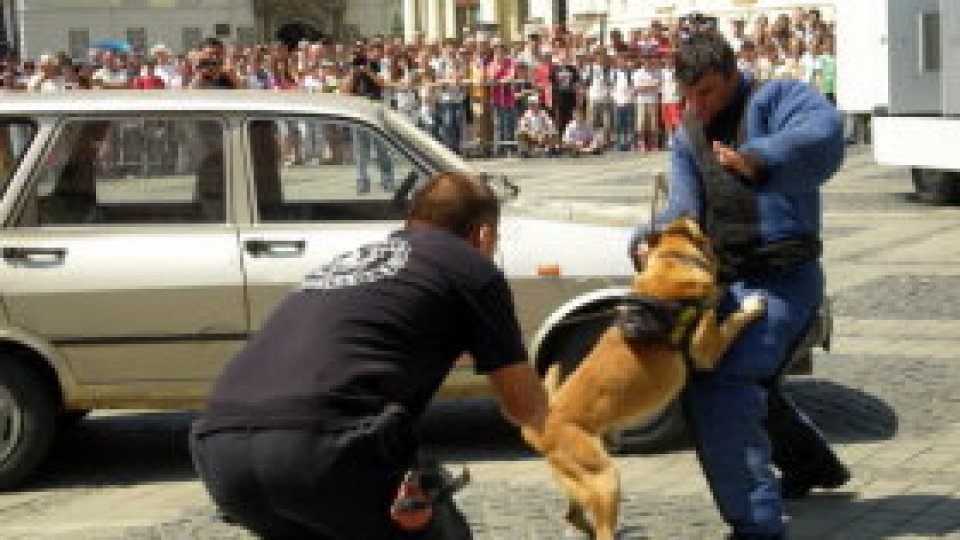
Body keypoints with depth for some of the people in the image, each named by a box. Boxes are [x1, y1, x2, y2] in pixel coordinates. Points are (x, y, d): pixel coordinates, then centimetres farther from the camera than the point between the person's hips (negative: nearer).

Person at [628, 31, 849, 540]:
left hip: (781, 278, -9)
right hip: (726, 279, 9)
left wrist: (759, 159, -48)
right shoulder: (687, 136, 13)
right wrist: (650, 242, -21)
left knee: (716, 388, -22)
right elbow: (684, 210, 1)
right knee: (748, 382, 28)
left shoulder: (776, 98, -9)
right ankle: (811, 462, 54)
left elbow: (822, 133, -30)